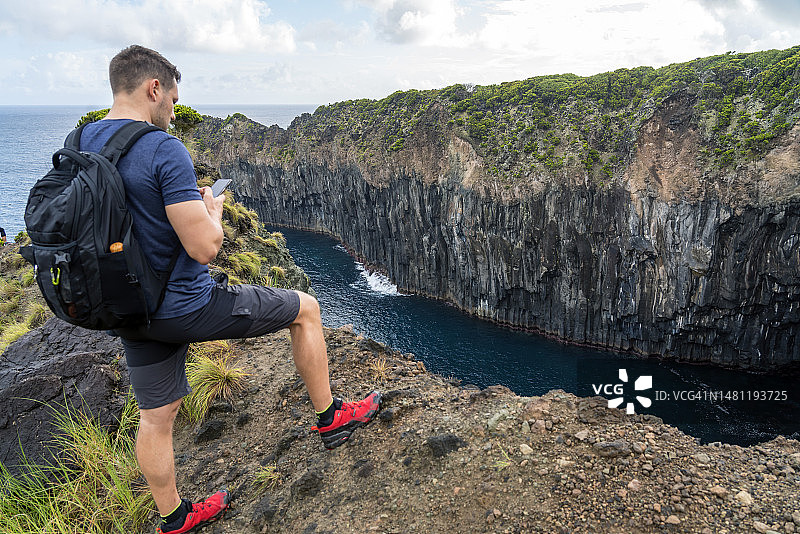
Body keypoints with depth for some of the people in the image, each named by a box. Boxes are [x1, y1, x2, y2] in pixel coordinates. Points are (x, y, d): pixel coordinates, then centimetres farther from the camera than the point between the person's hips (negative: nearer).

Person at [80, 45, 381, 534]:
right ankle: (330, 419, 23)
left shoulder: (74, 148, 4)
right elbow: (205, 248, -26)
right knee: (306, 308, 10)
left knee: (156, 417, 21)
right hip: (187, 308, -8)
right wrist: (212, 208, -3)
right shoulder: (163, 149, -21)